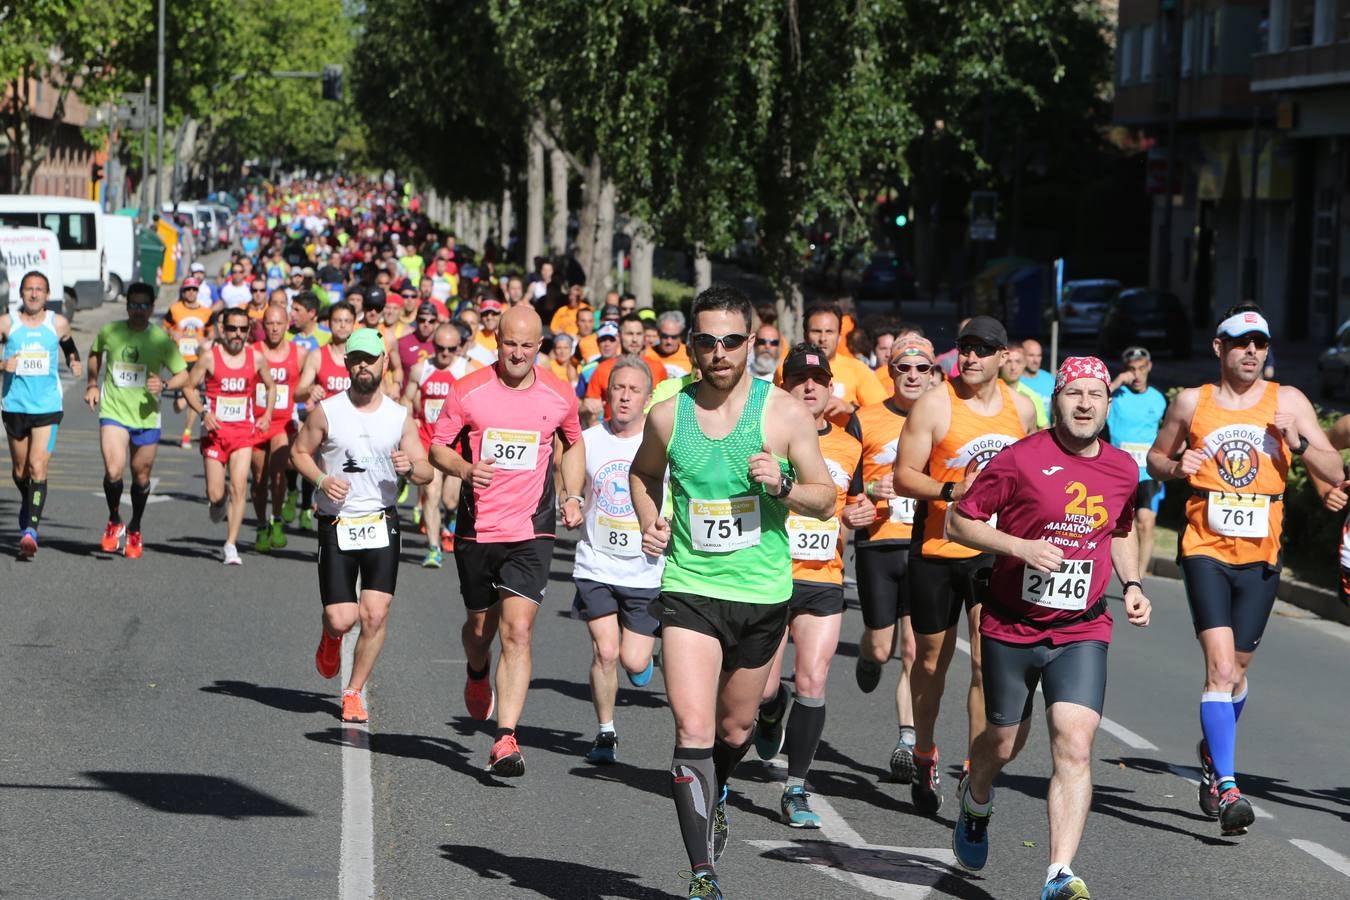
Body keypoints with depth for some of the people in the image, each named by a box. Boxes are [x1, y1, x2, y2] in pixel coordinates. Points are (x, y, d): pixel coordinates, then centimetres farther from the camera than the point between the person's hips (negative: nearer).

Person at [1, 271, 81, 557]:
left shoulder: (58, 324, 3)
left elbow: (69, 347, 23)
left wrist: (75, 362, 5)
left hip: (48, 407, -1)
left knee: (38, 467, -15)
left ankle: (30, 530, -20)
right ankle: (28, 507, 42)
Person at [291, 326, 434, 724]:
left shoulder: (400, 417, 3)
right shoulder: (326, 412, -1)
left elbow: (426, 472, 6)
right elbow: (299, 451, 10)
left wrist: (410, 468, -17)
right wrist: (322, 480, -10)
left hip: (381, 524, 1)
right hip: (337, 526, -1)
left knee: (375, 615, -9)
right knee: (342, 619, -6)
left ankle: (354, 692, 9)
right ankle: (331, 637, 33)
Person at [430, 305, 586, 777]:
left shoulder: (559, 396, 0)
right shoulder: (468, 391, -6)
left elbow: (573, 443, 19)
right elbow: (437, 447, 1)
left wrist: (573, 496, 9)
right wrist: (465, 469, -19)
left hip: (531, 531, -1)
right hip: (477, 527, 1)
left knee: (518, 631, -14)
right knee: (482, 623, 16)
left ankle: (506, 739, -16)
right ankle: (478, 674, 53)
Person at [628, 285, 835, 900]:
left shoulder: (784, 413, -5)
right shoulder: (667, 416, -1)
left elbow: (826, 499, 0)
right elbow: (643, 472, 20)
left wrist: (782, 485, -20)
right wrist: (649, 522, 2)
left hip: (762, 594, 1)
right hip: (689, 589, -1)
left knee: (736, 727, 18)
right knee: (693, 732, -15)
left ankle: (714, 797, 52)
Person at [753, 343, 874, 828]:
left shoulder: (848, 447, 9)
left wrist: (859, 513, 2)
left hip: (824, 580, 3)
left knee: (812, 684, -7)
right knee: (761, 687, -1)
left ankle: (796, 790, 3)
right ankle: (771, 712, 38)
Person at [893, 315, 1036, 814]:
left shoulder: (1021, 408, 4)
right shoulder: (935, 405, -9)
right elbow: (903, 476, -10)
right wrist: (953, 491, -24)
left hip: (995, 550, 2)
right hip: (938, 548, -1)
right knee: (932, 659, 12)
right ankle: (924, 758, 33)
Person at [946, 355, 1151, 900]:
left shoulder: (1123, 469, 5)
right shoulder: (1021, 460, -10)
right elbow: (958, 522, -6)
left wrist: (1131, 584, 7)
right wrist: (1020, 547, -19)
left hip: (1082, 631, 2)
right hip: (1011, 627, -2)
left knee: (1074, 746, -15)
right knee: (1004, 743, 12)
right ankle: (975, 801, 49)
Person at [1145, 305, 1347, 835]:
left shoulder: (1287, 402, 2)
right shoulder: (1191, 403, 3)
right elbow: (1156, 458, 17)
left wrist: (1300, 444, -18)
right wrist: (1176, 468, -5)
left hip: (1260, 557, 2)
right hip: (1206, 550, -2)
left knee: (1237, 670, 14)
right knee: (1221, 665, -16)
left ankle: (1212, 752, 42)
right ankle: (1227, 786, -17)